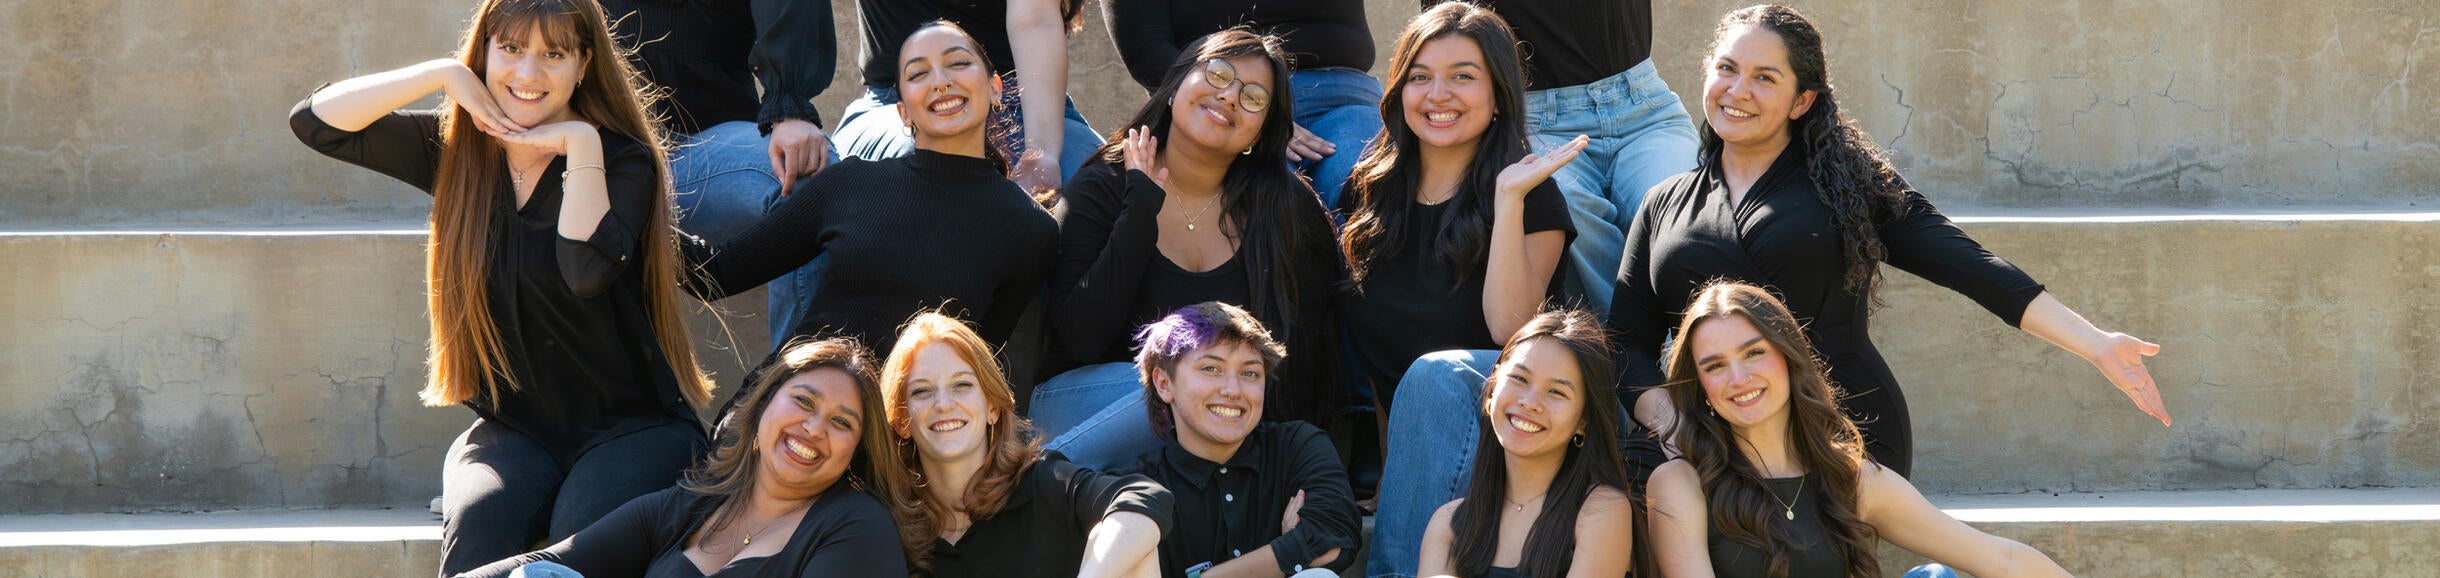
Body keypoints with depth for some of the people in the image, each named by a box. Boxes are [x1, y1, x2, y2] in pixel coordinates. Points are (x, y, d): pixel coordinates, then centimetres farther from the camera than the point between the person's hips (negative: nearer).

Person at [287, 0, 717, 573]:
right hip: (510, 428, 3)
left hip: (631, 424, -3)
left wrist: (580, 144, -19)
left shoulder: (623, 160, -5)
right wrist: (445, 74, -7)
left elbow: (589, 270, -24)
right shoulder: (454, 148, 7)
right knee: (479, 522, -31)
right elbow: (316, 122, -1)